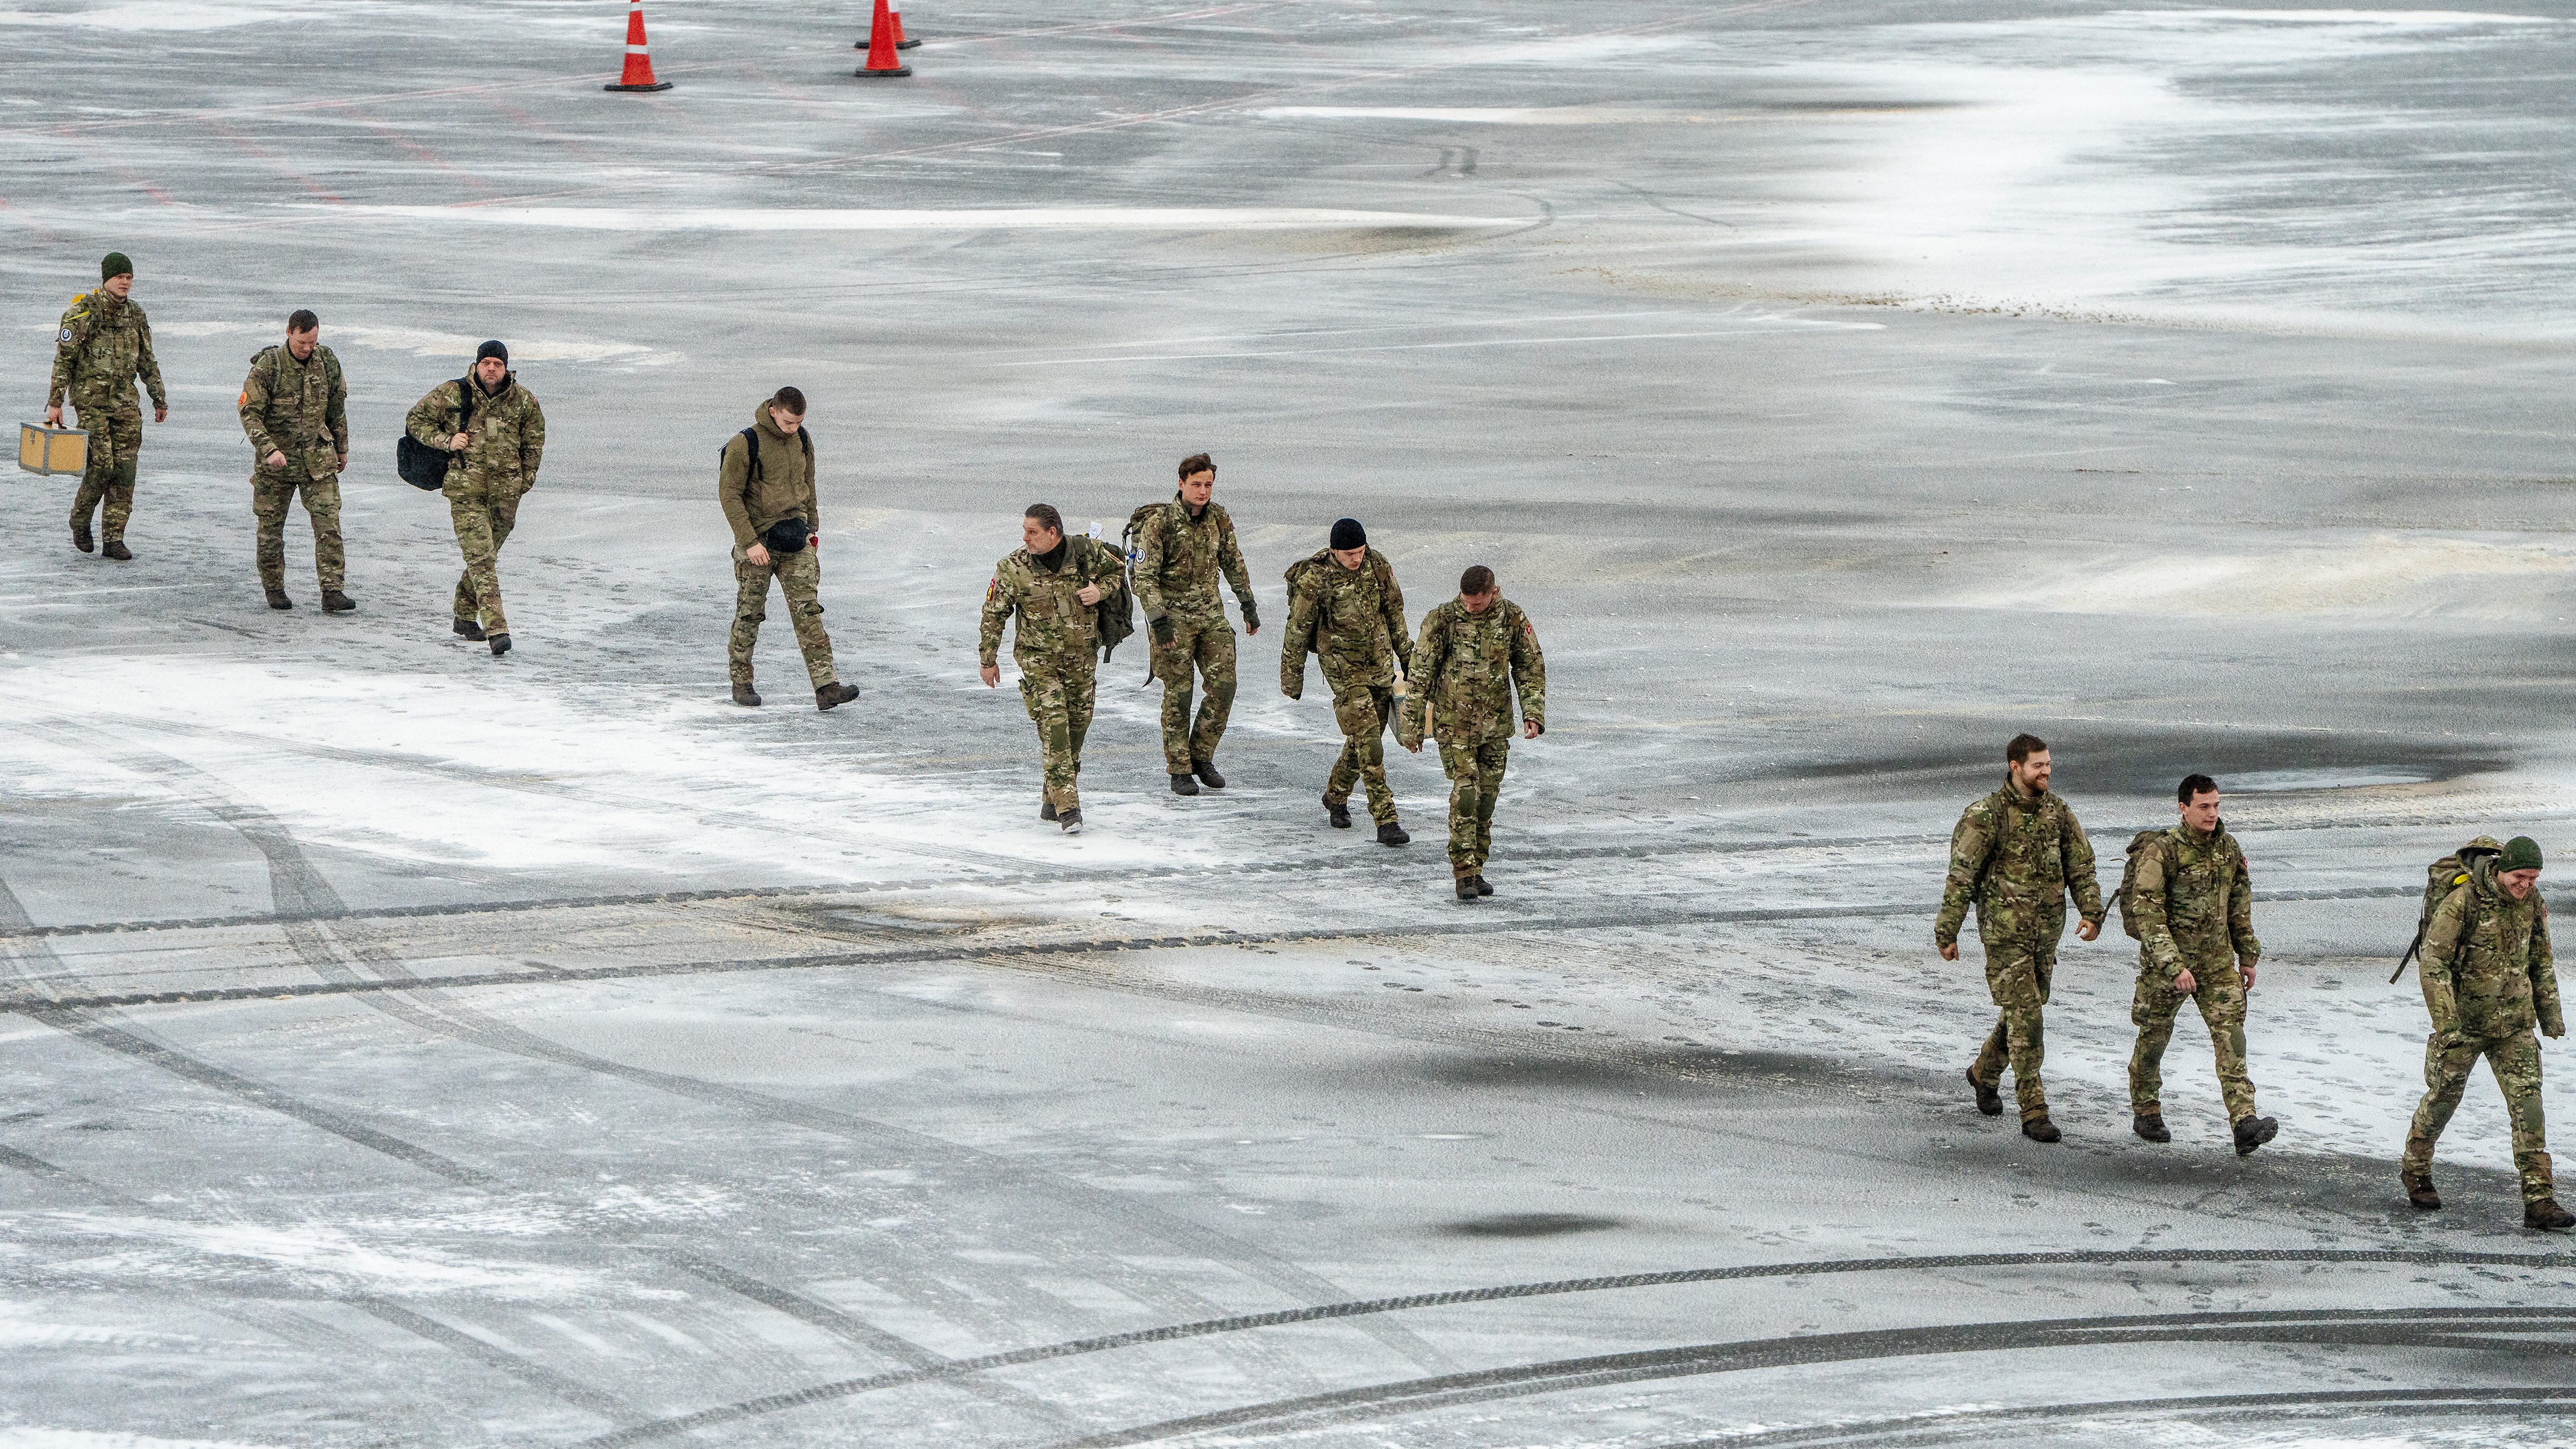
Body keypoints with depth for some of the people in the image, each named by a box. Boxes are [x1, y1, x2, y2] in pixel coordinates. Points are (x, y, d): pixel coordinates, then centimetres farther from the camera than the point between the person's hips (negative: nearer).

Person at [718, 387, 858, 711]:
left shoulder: (802, 439, 5)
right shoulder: (745, 444, -14)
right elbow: (729, 494, -12)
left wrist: (812, 527, 20)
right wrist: (750, 542, -16)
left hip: (795, 539, 4)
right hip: (757, 539, -4)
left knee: (808, 611, -6)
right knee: (750, 614, 6)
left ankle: (826, 687, -13)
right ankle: (741, 682, 24)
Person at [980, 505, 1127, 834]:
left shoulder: (1087, 553, -10)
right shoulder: (1013, 569, -14)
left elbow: (1117, 571, 10)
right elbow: (994, 615, -2)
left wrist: (1101, 590, -12)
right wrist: (989, 660, 2)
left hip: (1081, 656, 3)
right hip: (1038, 657, -3)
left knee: (1077, 725, 10)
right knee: (1053, 724, -15)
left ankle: (1053, 801, 27)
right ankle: (1067, 808, -18)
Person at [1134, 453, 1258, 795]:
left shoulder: (1219, 517, 2)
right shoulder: (1160, 523, -14)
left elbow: (1232, 562, 17)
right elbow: (1145, 577, -15)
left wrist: (1248, 605, 18)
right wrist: (1159, 622, -21)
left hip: (1211, 613, 5)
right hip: (1174, 615, -5)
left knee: (1223, 686, -2)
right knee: (1178, 695, -2)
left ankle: (1201, 757, 14)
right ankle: (1179, 770, 7)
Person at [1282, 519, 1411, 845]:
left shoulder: (1378, 567, -4)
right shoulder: (1314, 580, -17)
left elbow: (1394, 613, 11)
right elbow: (1298, 631, -7)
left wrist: (1406, 656, 19)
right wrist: (1291, 680, -1)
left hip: (1381, 664, 5)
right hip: (1344, 669, -5)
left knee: (1366, 738, 14)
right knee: (1368, 743, -13)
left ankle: (1336, 796, 38)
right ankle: (1386, 821, -14)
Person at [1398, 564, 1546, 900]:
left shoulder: (1513, 619, -3)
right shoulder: (1441, 620, -10)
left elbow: (1531, 667, 6)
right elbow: (1421, 674, -5)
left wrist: (1533, 713, -7)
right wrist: (1412, 724, -3)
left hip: (1496, 723, 3)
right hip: (1454, 723, -3)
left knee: (1487, 796, 7)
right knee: (1465, 793, -12)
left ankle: (1476, 868, 18)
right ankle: (1464, 873, -11)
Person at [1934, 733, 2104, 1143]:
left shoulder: (2057, 811, 4)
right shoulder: (1986, 816, -12)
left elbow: (2080, 866, 9)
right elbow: (1961, 877, -9)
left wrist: (2091, 913, -4)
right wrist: (1947, 933, -10)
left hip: (2046, 931, 6)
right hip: (2004, 930, -6)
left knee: (2026, 1009, 17)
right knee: (2024, 1016, -11)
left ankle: (1985, 1074, 44)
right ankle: (2034, 1113, -10)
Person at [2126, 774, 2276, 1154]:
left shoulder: (2228, 848, 3)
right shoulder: (2161, 851, -16)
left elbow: (2239, 905, 16)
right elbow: (2147, 912, -20)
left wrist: (2248, 956, 17)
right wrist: (2173, 966, -25)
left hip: (2217, 961, 4)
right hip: (2165, 959, -4)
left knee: (2230, 1033, -9)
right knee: (2154, 1036, 10)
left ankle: (2244, 1123, -18)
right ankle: (2146, 1113, 31)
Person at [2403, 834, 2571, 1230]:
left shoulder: (2531, 903, 0)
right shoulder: (2462, 902, -18)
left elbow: (2540, 961, 14)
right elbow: (2434, 961, -19)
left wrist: (2551, 1014, 15)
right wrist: (2445, 1021, -25)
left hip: (2514, 1023, 4)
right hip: (2464, 1018, -4)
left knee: (2528, 1104, -6)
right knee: (2443, 1097, 10)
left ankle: (2539, 1201, -9)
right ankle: (2415, 1171, 36)